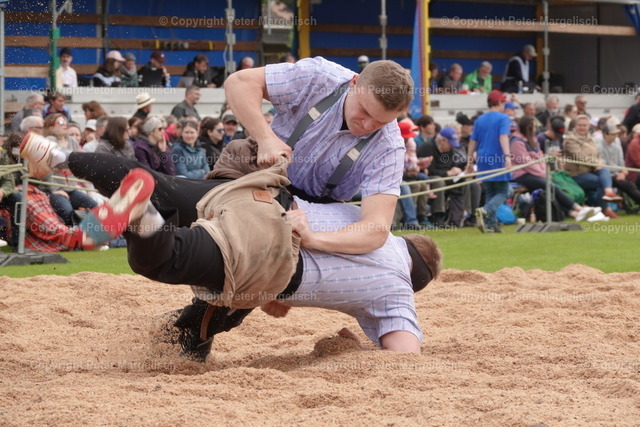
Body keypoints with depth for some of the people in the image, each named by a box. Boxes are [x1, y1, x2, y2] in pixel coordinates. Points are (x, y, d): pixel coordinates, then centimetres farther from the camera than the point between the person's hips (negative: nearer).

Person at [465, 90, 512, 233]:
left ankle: (491, 224, 4)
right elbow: (503, 137, -18)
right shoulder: (502, 118, -3)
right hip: (498, 161, -6)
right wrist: (507, 156, -28)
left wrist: (470, 161, 21)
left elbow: (473, 141, 14)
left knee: (489, 193, 12)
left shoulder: (479, 120, 13)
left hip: (483, 161, 6)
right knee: (502, 192, -1)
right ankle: (485, 211, -27)